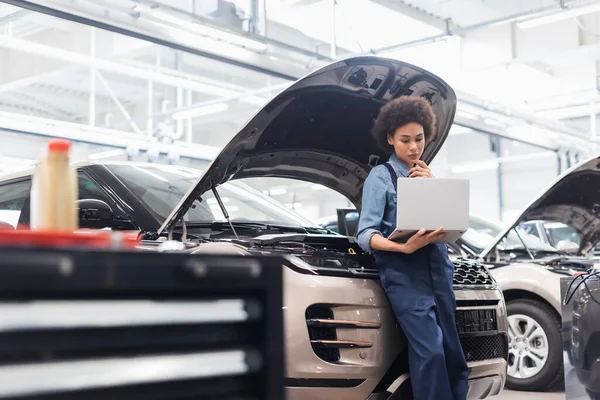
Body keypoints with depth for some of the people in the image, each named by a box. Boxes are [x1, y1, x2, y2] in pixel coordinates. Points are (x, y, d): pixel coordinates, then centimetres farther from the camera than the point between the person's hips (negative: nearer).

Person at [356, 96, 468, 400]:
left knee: (452, 353, 5)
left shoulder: (427, 176, 20)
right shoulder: (381, 176, 3)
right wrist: (405, 247, -24)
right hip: (403, 273, -6)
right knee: (430, 352, -16)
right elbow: (365, 234, -7)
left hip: (438, 268, 6)